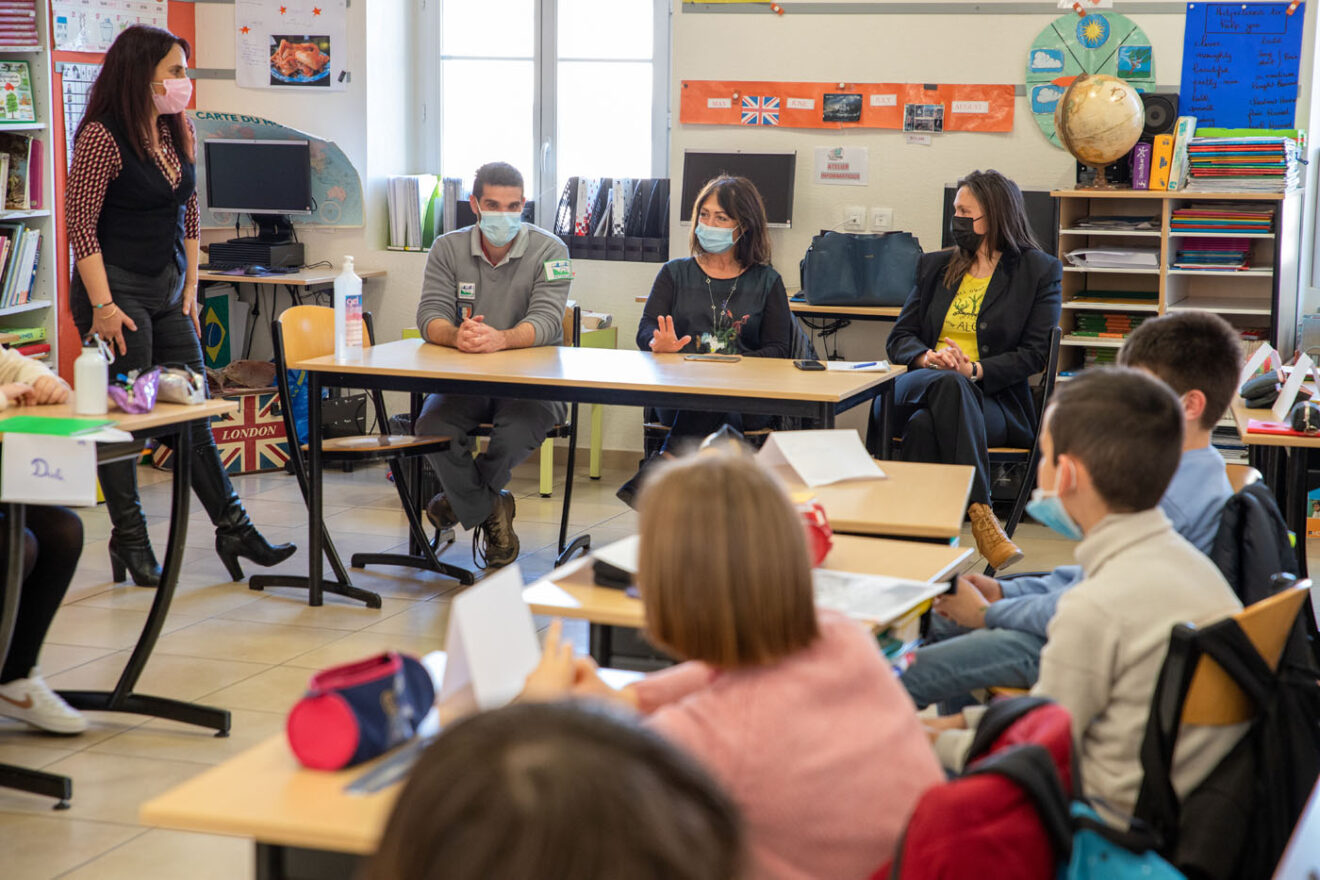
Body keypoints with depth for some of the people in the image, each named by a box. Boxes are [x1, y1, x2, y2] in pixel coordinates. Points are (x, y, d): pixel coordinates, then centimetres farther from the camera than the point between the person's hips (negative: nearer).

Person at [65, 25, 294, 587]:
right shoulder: (102, 138, -14)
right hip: (118, 290, -7)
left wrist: (190, 288, 12)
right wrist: (102, 305, -19)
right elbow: (81, 224, -16)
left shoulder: (178, 133, 9)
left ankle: (233, 528, 15)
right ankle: (129, 540, 11)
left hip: (168, 290, 7)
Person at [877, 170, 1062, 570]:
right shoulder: (935, 266, 21)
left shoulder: (1039, 271, 9)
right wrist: (927, 357, -11)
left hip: (994, 398, -2)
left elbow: (1035, 353, -1)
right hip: (917, 387, 3)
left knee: (926, 424, -37)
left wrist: (976, 370, -17)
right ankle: (981, 516, -47)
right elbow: (899, 338, 14)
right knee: (949, 385, -37)